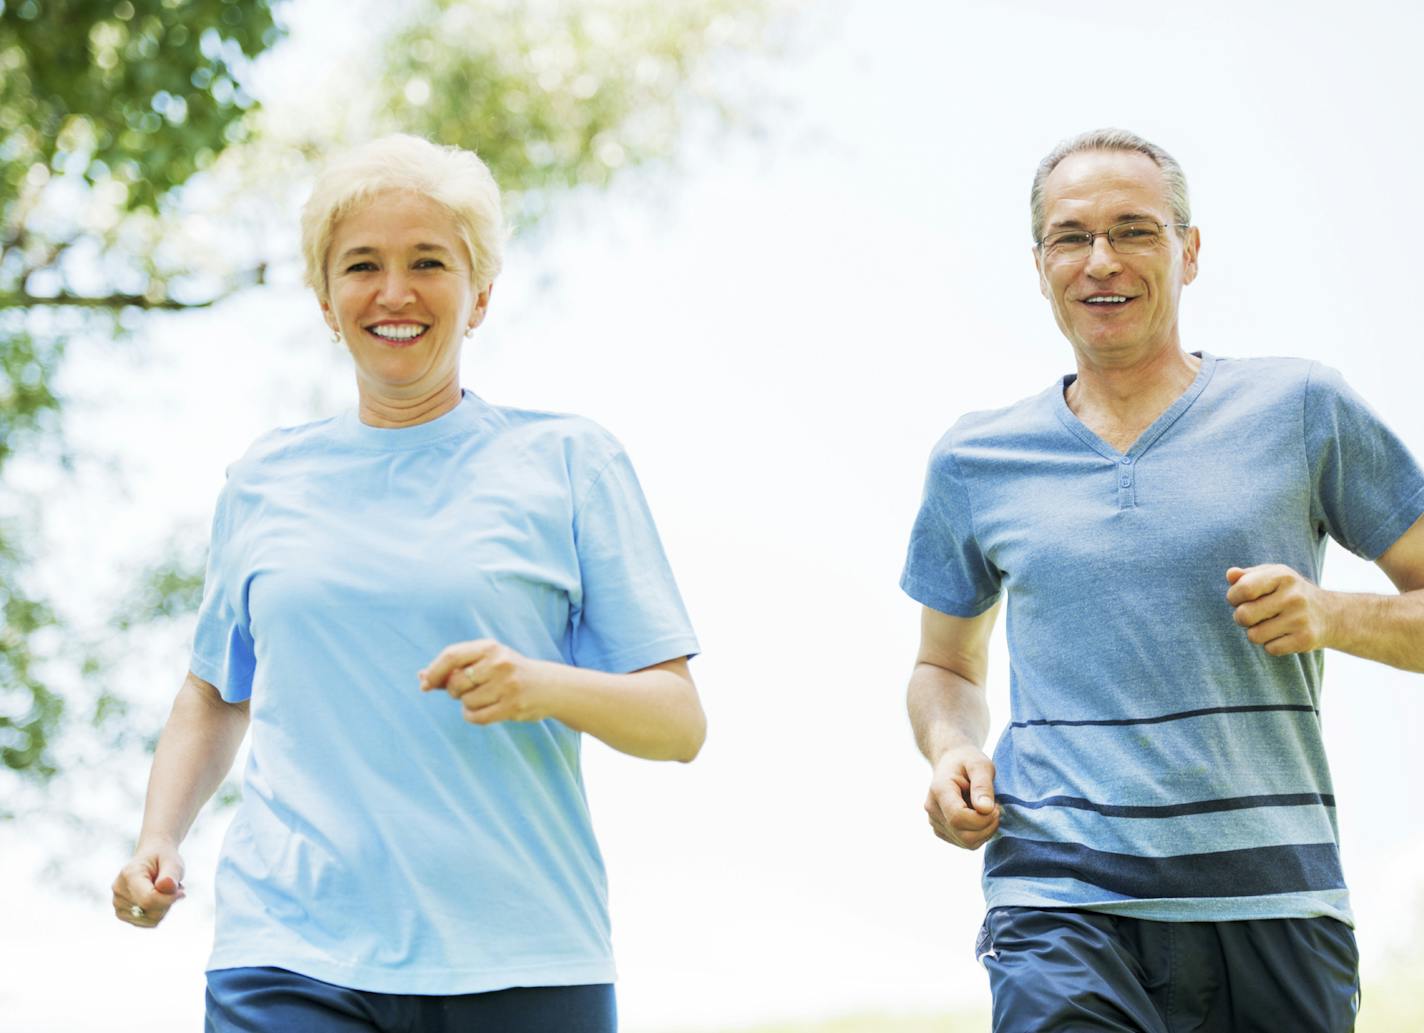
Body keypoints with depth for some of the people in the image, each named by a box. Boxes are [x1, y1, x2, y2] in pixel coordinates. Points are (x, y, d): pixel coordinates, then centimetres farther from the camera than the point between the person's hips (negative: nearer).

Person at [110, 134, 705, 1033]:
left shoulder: (566, 462, 5)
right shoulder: (267, 481, 14)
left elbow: (680, 721, 2)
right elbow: (216, 695, 27)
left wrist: (546, 687, -16)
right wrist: (160, 840, 10)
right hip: (292, 958, 1)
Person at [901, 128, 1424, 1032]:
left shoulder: (1299, 409, 6)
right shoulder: (976, 462, 12)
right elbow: (948, 666, 25)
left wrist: (1333, 616, -10)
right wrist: (951, 752, 4)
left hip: (1275, 901, 0)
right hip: (1064, 902, 0)